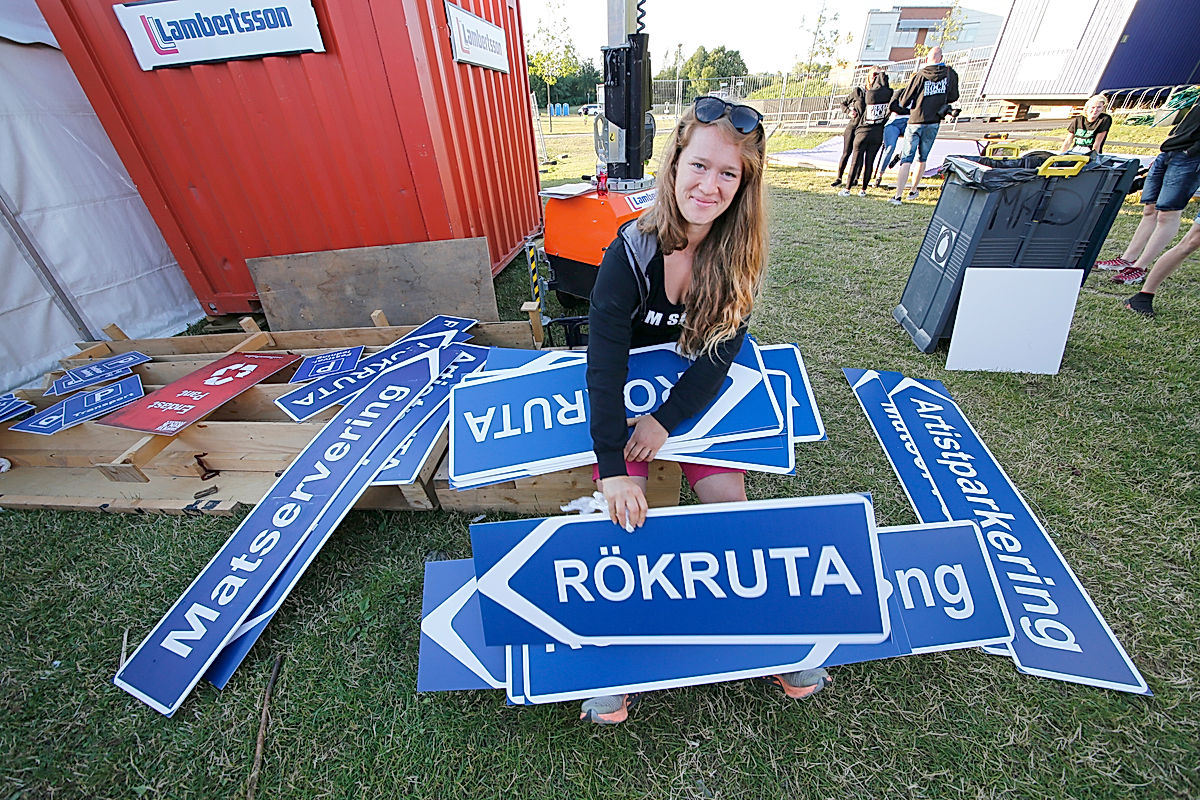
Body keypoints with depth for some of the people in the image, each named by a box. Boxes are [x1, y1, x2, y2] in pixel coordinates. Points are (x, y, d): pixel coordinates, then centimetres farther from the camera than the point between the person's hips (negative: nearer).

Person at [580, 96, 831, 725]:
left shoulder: (739, 254, -10)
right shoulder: (631, 253, -21)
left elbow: (718, 355, -10)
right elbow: (605, 369, -26)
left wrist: (666, 420, -21)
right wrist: (613, 468, -30)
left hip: (695, 393, 3)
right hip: (628, 395, -2)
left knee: (730, 503, -6)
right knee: (625, 514, -14)